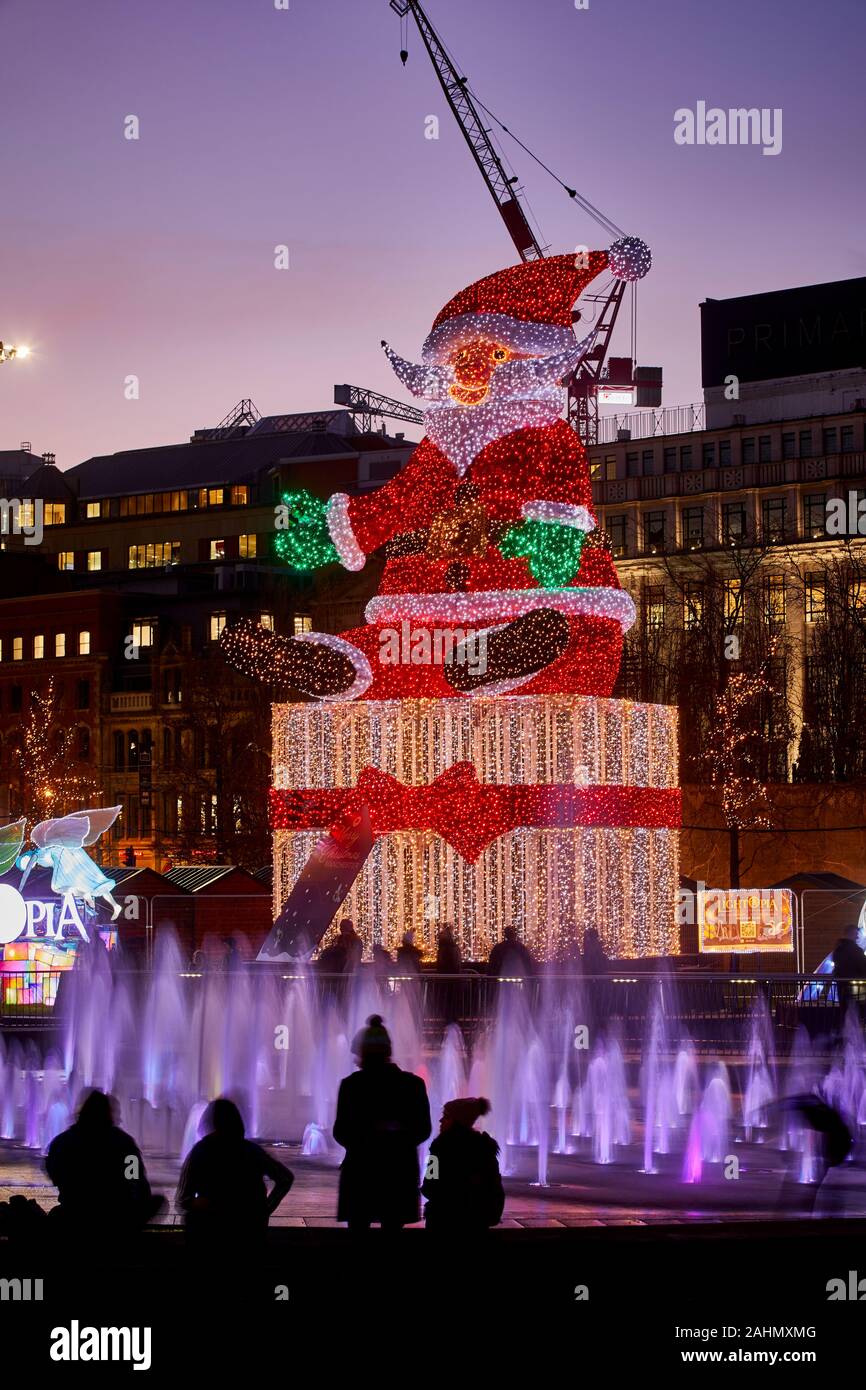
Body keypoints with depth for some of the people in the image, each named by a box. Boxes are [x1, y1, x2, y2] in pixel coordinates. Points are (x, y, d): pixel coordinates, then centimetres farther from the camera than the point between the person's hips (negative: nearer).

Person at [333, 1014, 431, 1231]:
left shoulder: (352, 1084, -7)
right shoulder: (413, 1084, 0)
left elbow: (340, 1132, -5)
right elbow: (423, 1130, 4)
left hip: (361, 1171, -2)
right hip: (400, 1172, 2)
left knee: (358, 1227, 7)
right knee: (392, 1228, 7)